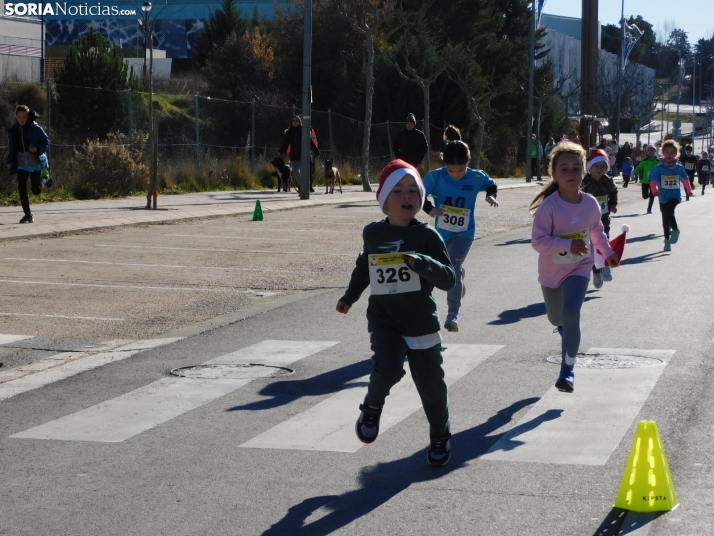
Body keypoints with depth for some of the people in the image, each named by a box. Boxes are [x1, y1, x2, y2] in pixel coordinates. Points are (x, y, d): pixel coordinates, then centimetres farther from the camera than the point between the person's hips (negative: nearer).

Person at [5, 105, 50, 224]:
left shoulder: (35, 128, -12)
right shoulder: (13, 131, 0)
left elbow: (46, 141, -6)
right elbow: (11, 147, 9)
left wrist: (38, 149, -22)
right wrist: (9, 161, 0)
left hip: (35, 163, -3)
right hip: (21, 164, 3)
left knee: (36, 190, -2)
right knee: (21, 189, -5)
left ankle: (44, 180, 32)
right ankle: (28, 215, 6)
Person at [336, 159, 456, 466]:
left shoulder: (427, 236, -8)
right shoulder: (373, 234, 3)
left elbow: (449, 279, -16)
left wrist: (421, 263, -32)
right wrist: (350, 297, 20)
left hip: (422, 324, -1)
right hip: (383, 321, 1)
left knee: (431, 384, 8)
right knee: (388, 366, -27)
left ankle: (440, 437, 35)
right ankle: (372, 408, 5)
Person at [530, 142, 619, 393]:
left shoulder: (591, 203, -8)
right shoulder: (549, 206, -22)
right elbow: (538, 240, -27)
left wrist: (608, 252, 19)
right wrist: (568, 246, -37)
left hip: (579, 269, 0)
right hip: (551, 271, 0)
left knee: (571, 315, -21)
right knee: (556, 318, 19)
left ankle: (568, 370, -11)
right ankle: (565, 327, 59)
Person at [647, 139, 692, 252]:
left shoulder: (679, 167, -1)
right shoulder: (659, 167, -7)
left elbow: (685, 179, 14)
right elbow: (653, 179, -12)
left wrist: (689, 190, 24)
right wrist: (655, 190, -29)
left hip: (675, 195, -1)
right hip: (664, 197, 1)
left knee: (669, 212, -26)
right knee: (665, 218, 9)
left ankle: (675, 230, -2)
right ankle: (667, 241, 22)